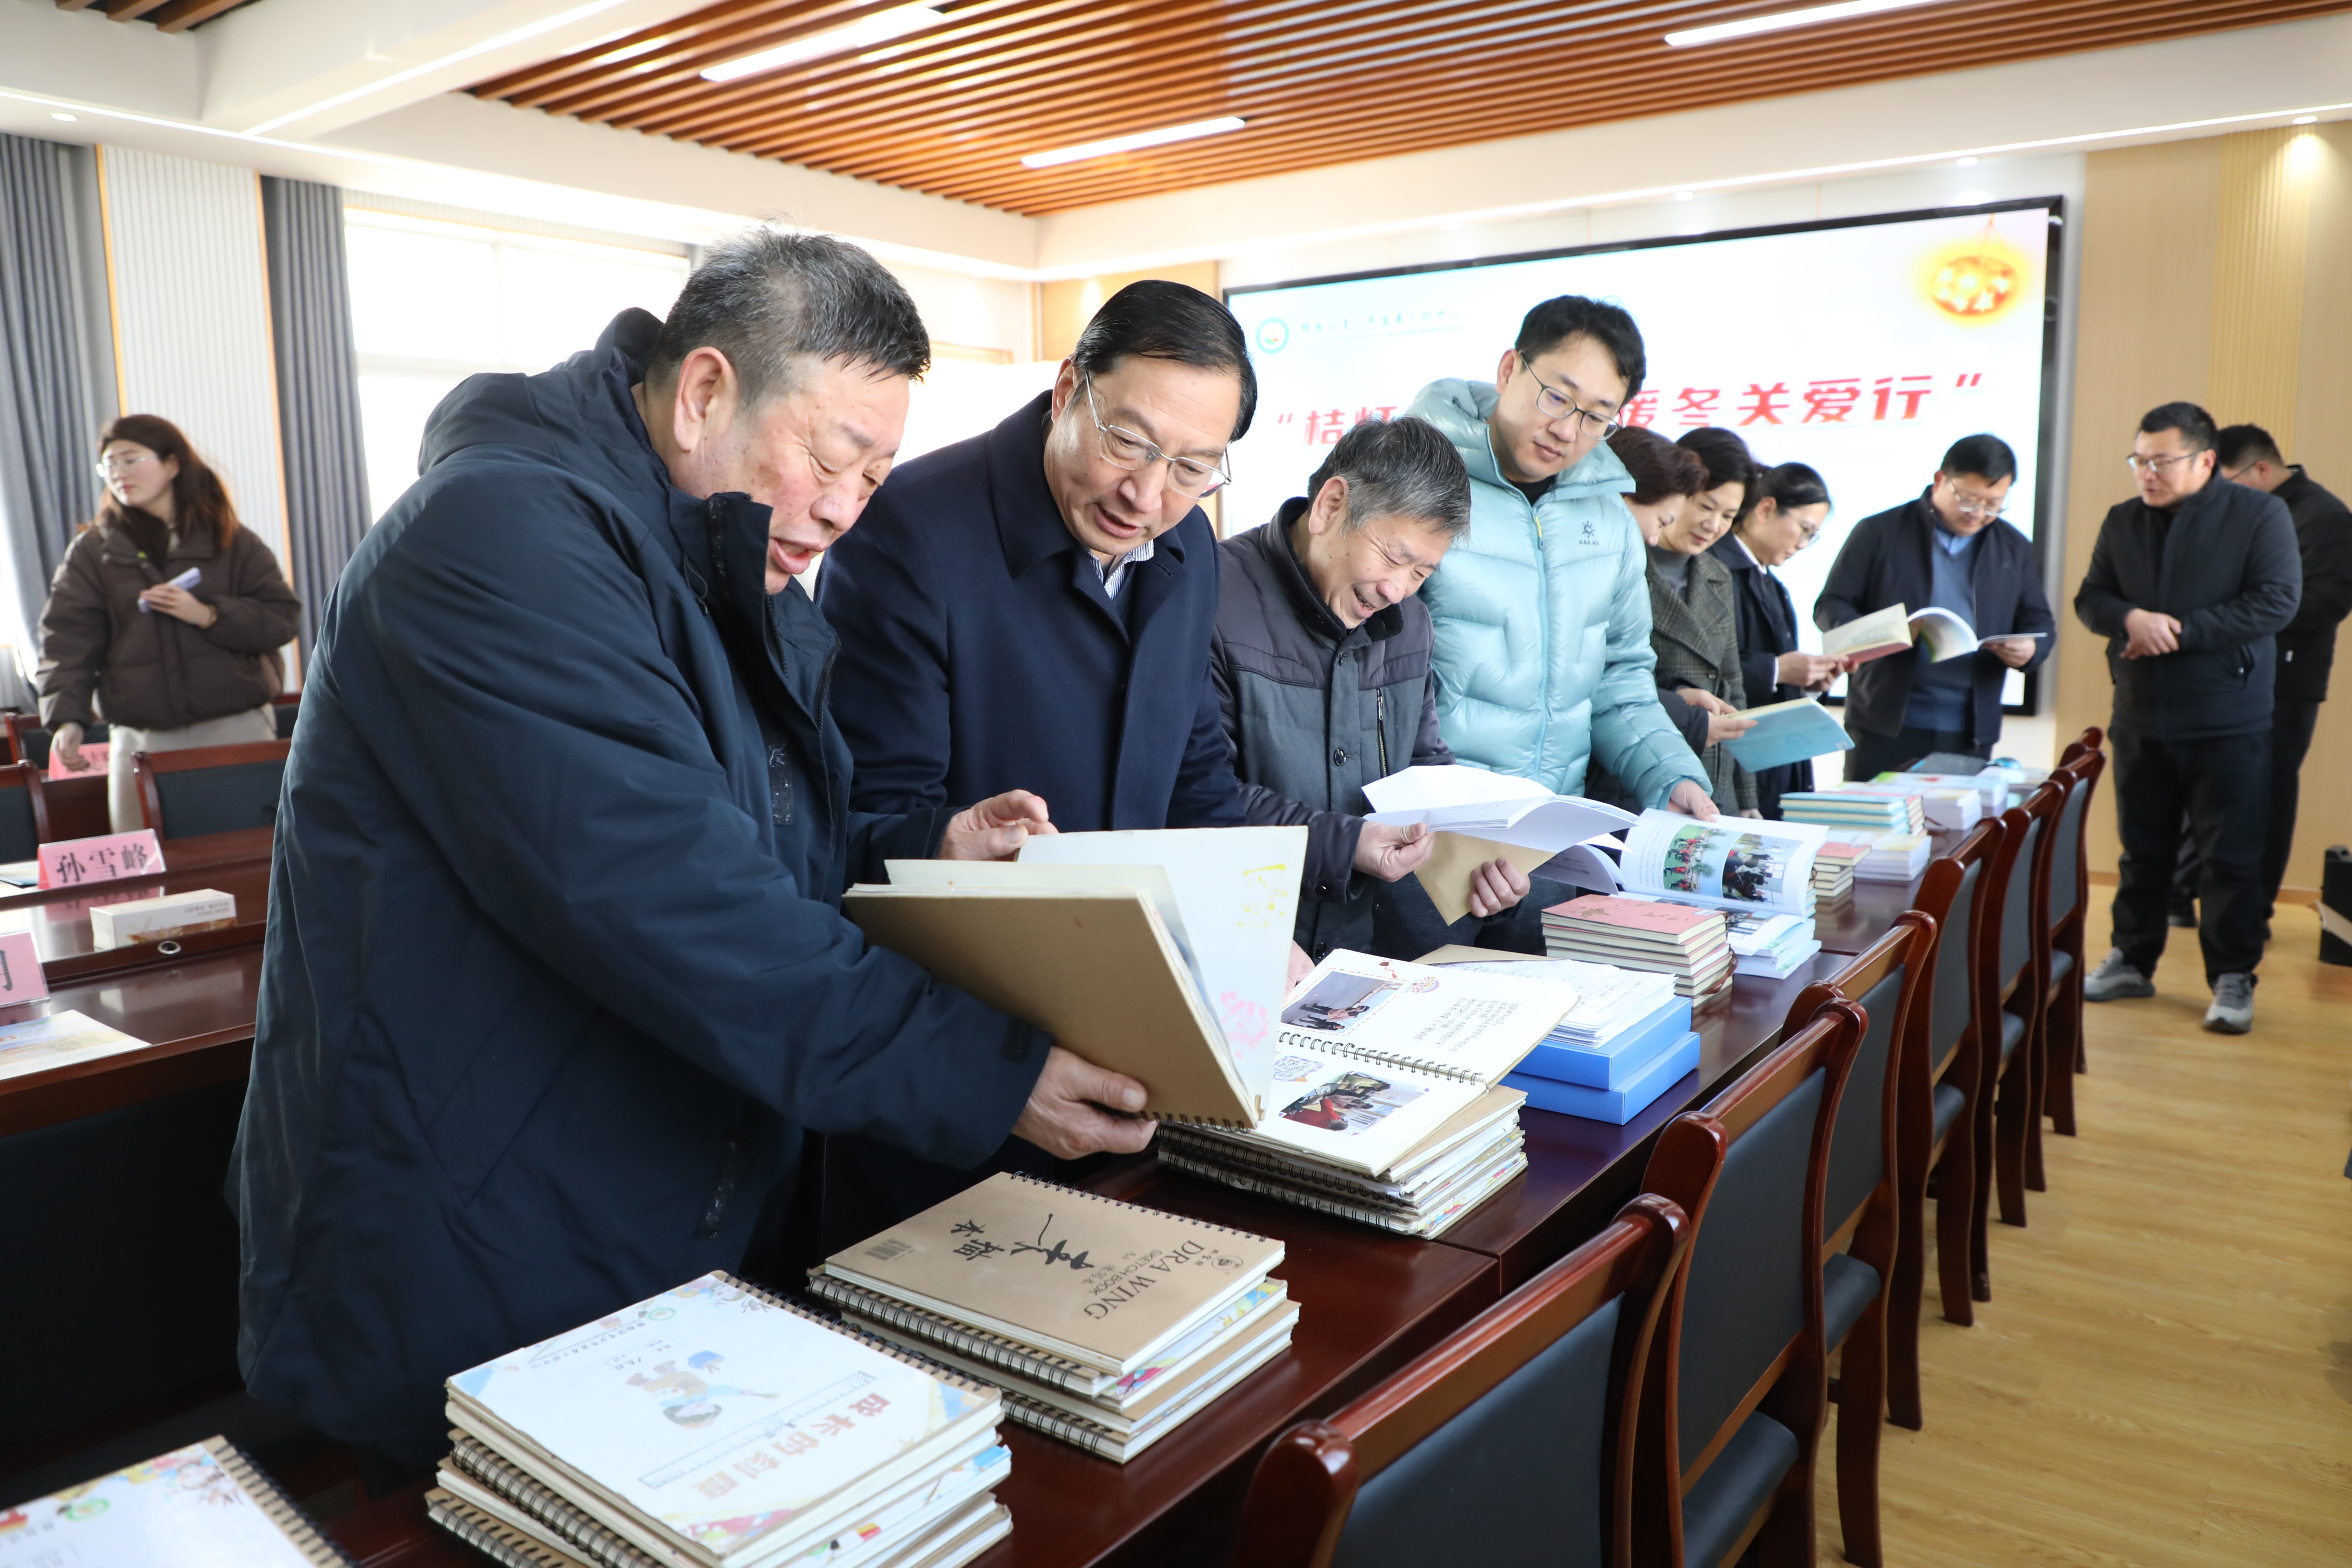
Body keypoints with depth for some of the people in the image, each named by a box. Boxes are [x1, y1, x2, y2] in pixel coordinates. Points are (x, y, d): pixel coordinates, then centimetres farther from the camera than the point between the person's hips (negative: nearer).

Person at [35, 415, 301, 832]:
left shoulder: (233, 542, 7)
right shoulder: (92, 551, 10)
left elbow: (283, 618, 2)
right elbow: (67, 640, 1)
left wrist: (209, 616, -12)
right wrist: (67, 718, -13)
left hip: (237, 733, -1)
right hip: (142, 740, 1)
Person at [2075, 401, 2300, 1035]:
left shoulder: (2260, 515, -4)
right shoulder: (2123, 521, 10)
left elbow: (2277, 601, -13)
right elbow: (2091, 597, 7)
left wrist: (2180, 631, -17)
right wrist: (2132, 619, -15)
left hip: (2228, 726, -4)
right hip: (2140, 721, 4)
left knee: (2231, 856, 1)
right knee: (2142, 849, 13)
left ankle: (2233, 978, 11)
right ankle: (2132, 962, 24)